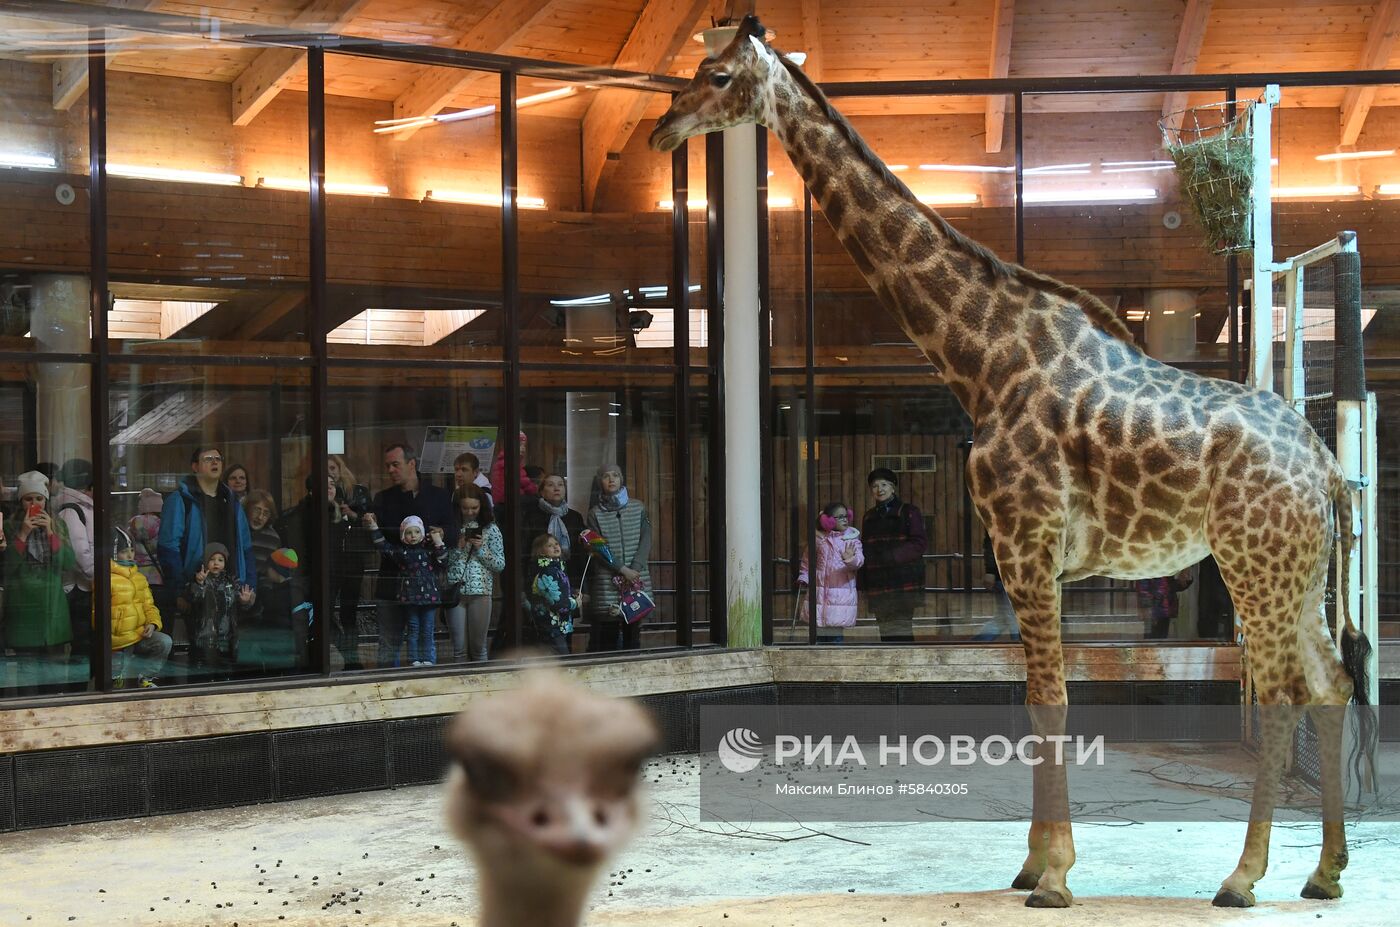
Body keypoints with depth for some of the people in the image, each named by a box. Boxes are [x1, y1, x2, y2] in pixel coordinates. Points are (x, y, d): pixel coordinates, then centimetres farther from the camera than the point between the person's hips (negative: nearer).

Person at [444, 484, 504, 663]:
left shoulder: (490, 529, 4)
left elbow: (500, 564, 2)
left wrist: (481, 549, -9)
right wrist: (458, 547, -12)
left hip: (481, 590, 0)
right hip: (455, 590, 0)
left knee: (479, 646, 5)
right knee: (459, 647, 3)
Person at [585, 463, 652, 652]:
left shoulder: (638, 508, 10)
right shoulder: (596, 513, 5)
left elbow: (645, 541, 3)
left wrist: (634, 570, -10)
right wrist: (623, 569, -13)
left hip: (637, 579, 2)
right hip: (607, 582, -2)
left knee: (633, 631, 1)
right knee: (607, 632, -5)